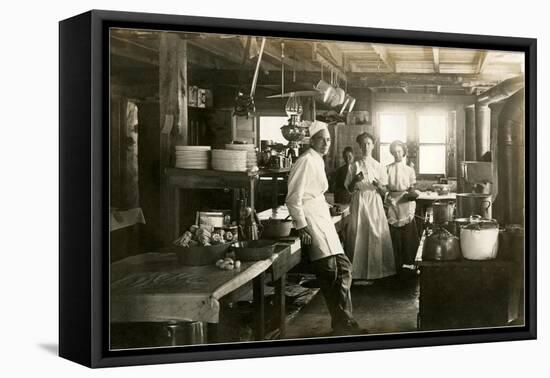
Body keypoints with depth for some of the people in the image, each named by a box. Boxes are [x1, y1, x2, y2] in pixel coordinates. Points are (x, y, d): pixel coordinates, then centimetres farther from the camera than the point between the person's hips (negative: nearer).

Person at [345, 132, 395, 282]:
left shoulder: (379, 167, 8)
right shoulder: (354, 166, 7)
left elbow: (384, 192, 7)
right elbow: (349, 189, 6)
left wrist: (379, 185, -14)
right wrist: (355, 180, -13)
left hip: (375, 203, 1)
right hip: (359, 202, 0)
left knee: (376, 235, -5)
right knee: (358, 235, -5)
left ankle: (375, 271, 3)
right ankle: (359, 273, 1)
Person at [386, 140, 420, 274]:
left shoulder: (409, 170, 9)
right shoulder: (388, 169, 8)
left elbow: (412, 189, 7)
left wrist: (412, 193, -11)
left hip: (406, 203, 0)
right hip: (393, 203, 0)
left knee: (408, 234, -6)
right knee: (394, 235, -3)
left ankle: (408, 262, 1)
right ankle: (397, 264, 2)